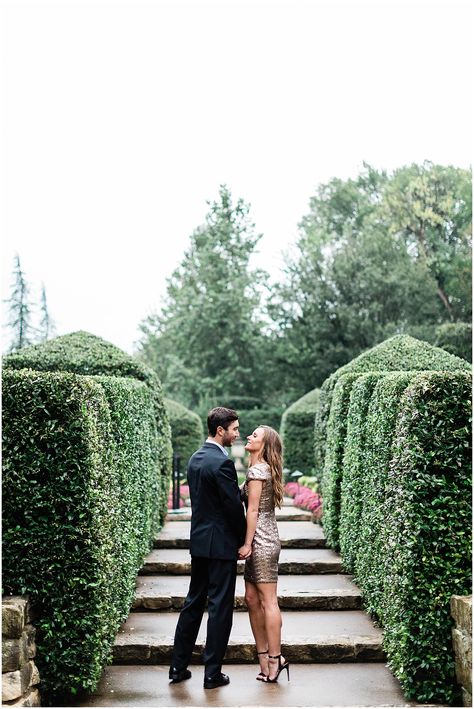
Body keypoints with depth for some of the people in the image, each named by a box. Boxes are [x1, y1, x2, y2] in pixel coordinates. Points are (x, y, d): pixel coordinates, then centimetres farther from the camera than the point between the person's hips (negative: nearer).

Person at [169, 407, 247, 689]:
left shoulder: (195, 458, 9)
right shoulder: (222, 462, -19)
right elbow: (234, 505, -17)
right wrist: (243, 540, -3)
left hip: (199, 539, 9)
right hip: (221, 543, -9)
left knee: (193, 602, 15)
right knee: (220, 607, 1)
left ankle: (178, 666, 21)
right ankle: (213, 673, 8)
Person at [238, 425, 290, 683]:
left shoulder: (256, 470, -12)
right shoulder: (265, 469, 15)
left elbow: (253, 510, -14)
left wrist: (247, 544, -13)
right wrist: (250, 544, 16)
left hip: (261, 542, -9)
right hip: (262, 542, 9)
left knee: (267, 601, -4)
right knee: (252, 599, 10)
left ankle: (274, 658, 2)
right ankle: (264, 657, 15)